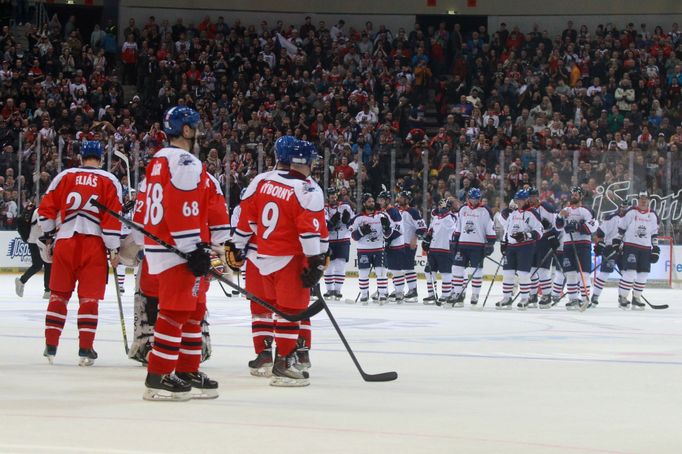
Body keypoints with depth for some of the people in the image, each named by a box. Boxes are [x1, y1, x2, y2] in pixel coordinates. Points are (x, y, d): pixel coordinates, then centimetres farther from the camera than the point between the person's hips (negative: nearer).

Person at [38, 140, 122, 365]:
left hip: (64, 241, 1)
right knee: (89, 296, 3)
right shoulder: (110, 181, 3)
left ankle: (51, 346, 12)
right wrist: (114, 249, 0)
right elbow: (113, 217, -4)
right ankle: (85, 349, 0)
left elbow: (46, 208, 4)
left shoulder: (64, 176, 7)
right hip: (94, 244, -1)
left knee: (59, 294, 11)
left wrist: (48, 237, 14)